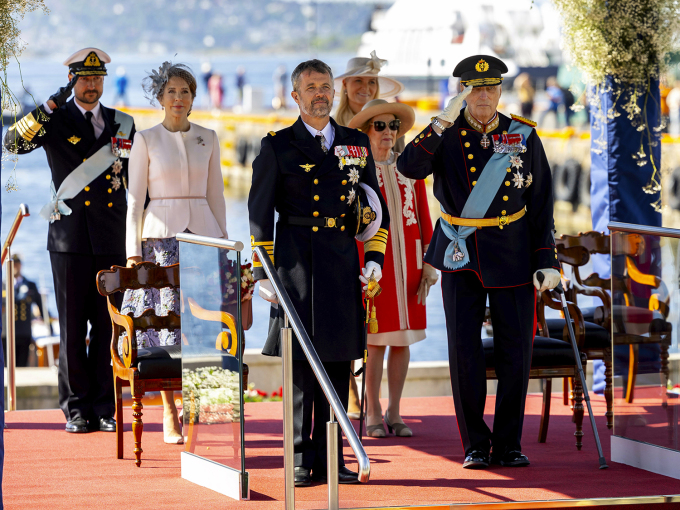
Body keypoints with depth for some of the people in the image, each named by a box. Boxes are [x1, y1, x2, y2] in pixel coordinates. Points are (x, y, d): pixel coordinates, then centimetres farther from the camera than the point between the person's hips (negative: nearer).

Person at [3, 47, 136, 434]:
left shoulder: (123, 124, 13)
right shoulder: (55, 120, 4)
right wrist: (50, 106, -21)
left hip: (112, 239, 2)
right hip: (69, 238, -2)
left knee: (107, 325, 3)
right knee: (72, 327, 0)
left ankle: (104, 406, 8)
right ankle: (77, 407, 6)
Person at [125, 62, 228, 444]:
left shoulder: (208, 139, 10)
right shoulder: (146, 139, 3)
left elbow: (216, 194, 13)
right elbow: (135, 198, 2)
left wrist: (224, 241, 8)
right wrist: (133, 251, -4)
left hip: (203, 232, 2)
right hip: (161, 235, -2)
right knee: (166, 324, -4)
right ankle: (170, 415, 3)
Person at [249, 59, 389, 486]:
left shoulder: (357, 144, 13)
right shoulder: (277, 147, 4)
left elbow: (377, 207, 17)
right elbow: (260, 214, 2)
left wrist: (375, 258, 6)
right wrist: (263, 273, -4)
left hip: (344, 266, 3)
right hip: (296, 263, -3)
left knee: (338, 365, 4)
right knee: (301, 363, -3)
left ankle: (331, 459, 9)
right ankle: (301, 461, 3)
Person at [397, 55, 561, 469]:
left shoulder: (525, 136, 0)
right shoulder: (446, 134, -1)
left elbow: (542, 203, 3)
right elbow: (409, 167, -19)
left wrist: (548, 261, -3)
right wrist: (443, 123, -27)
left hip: (512, 255, 0)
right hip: (461, 255, 0)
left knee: (516, 350, 1)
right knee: (464, 351, -2)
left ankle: (508, 446, 11)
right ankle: (475, 445, 8)